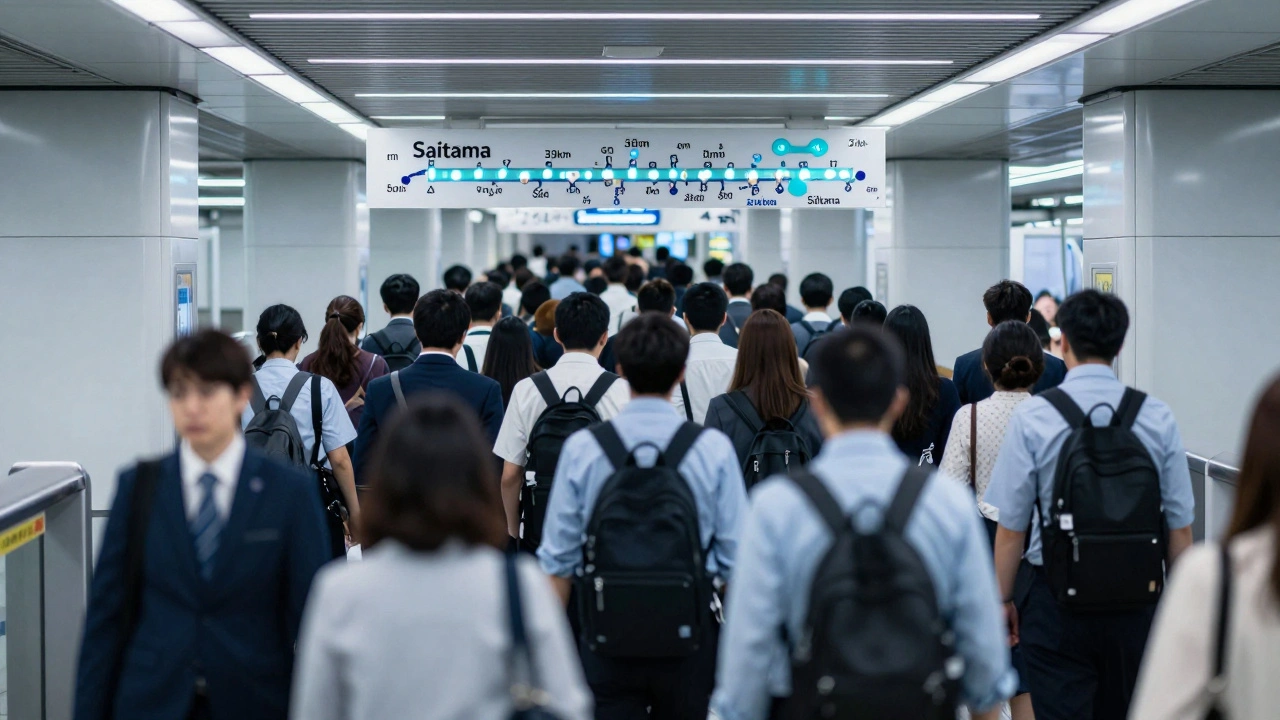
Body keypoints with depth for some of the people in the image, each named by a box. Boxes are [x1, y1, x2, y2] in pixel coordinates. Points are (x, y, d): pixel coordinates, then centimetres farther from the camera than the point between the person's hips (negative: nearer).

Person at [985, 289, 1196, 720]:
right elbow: (1179, 527, 2)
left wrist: (1003, 599, 6)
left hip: (1059, 602, -3)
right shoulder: (1158, 418, -2)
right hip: (1138, 600, 3)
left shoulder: (1032, 417, -8)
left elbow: (1011, 527, -6)